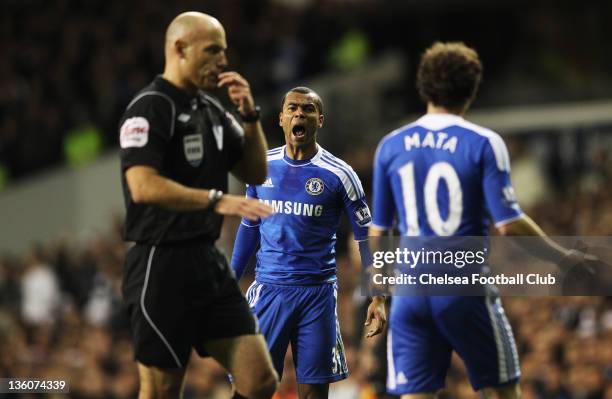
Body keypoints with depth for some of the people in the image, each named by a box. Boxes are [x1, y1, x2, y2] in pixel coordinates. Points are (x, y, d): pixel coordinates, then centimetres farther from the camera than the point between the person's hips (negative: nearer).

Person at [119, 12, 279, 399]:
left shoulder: (211, 110, 15)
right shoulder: (149, 109, -11)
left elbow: (255, 173, 20)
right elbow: (144, 186, -24)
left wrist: (250, 115, 6)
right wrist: (216, 200, -31)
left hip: (209, 261, 8)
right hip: (162, 267, -8)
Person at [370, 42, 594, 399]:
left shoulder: (390, 147, 5)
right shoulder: (484, 144, -6)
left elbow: (378, 230, 9)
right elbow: (509, 224, -11)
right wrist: (565, 257, 0)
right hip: (466, 288, -3)